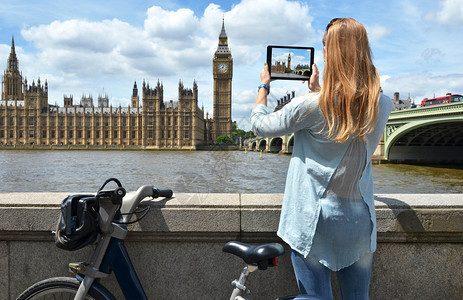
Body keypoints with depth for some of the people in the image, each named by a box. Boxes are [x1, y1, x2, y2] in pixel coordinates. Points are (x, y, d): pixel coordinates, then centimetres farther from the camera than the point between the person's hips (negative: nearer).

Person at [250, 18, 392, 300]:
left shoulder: (311, 105, -19)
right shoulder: (383, 105, -4)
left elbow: (260, 125, -4)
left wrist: (264, 86, 12)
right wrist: (317, 89, 23)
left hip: (314, 221, -4)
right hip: (361, 222, 5)